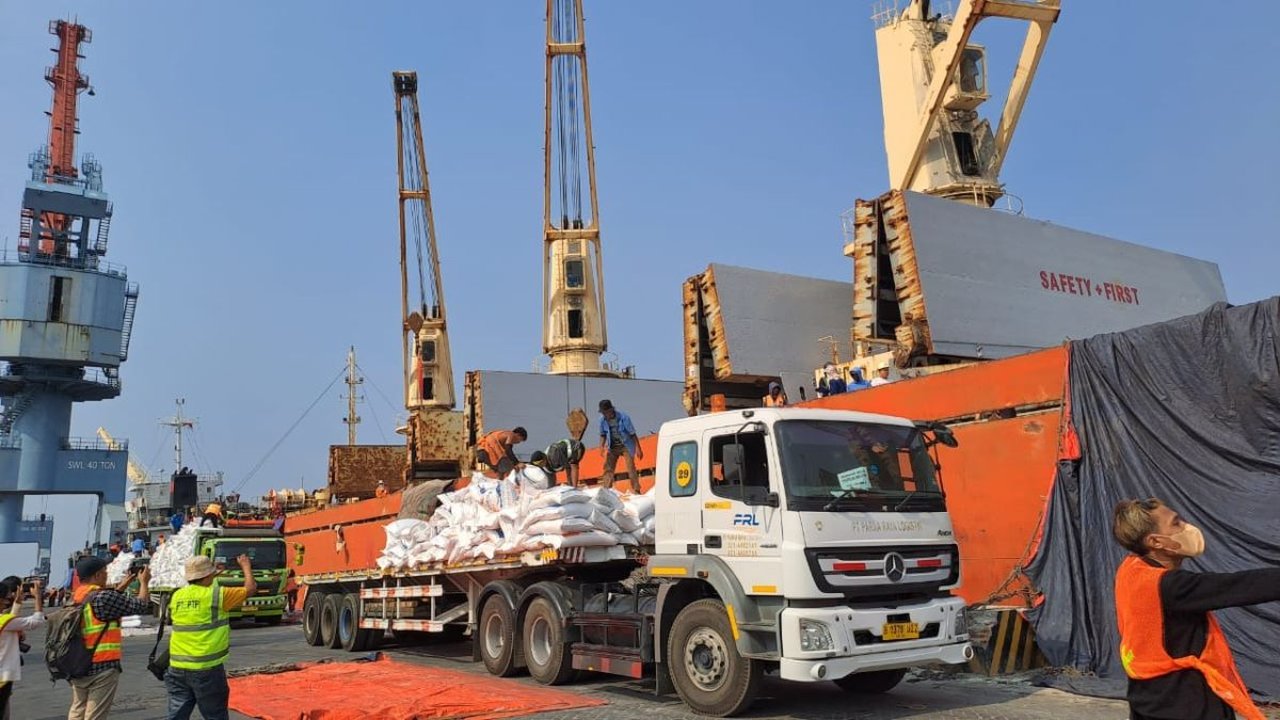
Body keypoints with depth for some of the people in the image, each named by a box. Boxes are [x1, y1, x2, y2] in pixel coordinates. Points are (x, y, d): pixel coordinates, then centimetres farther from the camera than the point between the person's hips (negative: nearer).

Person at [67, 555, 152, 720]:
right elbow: (142, 606, -11)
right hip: (102, 667, -8)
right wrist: (144, 582, 5)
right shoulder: (103, 597, -19)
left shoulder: (75, 597, 6)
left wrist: (122, 585, 23)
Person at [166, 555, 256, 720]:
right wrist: (246, 566, 18)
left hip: (177, 668, 5)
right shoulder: (217, 595, -10)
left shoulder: (176, 597, 6)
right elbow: (250, 588, -1)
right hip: (206, 669, -5)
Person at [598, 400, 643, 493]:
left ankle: (636, 491, -3)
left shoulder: (623, 417, -21)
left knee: (631, 468, -10)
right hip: (613, 447, 4)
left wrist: (638, 449, -14)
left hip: (626, 446, -4)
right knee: (608, 468, -4)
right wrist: (602, 446, -10)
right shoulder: (603, 419, -9)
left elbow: (632, 434, -14)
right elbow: (603, 434, 6)